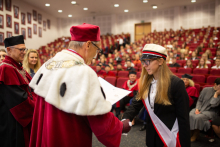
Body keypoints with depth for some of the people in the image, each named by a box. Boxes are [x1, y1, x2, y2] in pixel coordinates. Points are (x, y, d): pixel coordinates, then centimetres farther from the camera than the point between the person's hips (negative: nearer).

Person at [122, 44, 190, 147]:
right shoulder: (145, 82, 0)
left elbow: (183, 118, -14)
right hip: (152, 136, 6)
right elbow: (136, 104, -4)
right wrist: (125, 120, -22)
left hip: (170, 137, -5)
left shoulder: (176, 83, -17)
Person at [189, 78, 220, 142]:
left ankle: (195, 135, -12)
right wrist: (197, 109, -7)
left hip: (210, 112, -3)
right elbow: (199, 100, 8)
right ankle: (190, 133, -10)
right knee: (190, 115, -28)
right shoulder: (206, 89, 6)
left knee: (198, 117, -33)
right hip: (200, 108, 3)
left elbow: (213, 104, -14)